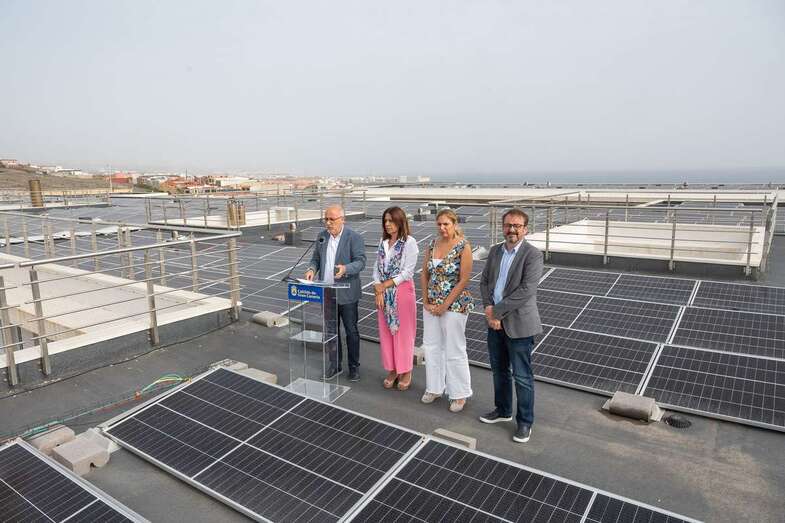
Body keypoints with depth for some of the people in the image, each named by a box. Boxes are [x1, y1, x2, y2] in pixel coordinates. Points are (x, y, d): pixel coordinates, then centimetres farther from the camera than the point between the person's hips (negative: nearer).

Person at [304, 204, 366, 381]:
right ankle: (335, 364, 29)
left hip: (346, 293, -5)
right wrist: (312, 269, -9)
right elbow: (315, 259, 14)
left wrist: (345, 269, -34)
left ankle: (354, 366, 21)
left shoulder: (354, 238, -10)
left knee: (351, 330, 6)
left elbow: (360, 262, -15)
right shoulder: (321, 236, 7)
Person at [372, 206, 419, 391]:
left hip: (402, 291, -5)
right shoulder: (383, 242, 9)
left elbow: (408, 272, -13)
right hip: (384, 293, 6)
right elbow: (377, 268, 8)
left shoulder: (409, 242, -9)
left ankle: (405, 372, 19)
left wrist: (385, 285, -12)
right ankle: (391, 370, 24)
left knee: (403, 332, 4)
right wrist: (378, 290, -7)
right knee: (386, 331, 10)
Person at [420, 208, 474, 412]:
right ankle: (434, 387, 32)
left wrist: (444, 305, -14)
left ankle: (460, 394, 21)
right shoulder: (432, 245, 5)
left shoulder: (463, 247, -12)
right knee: (431, 346, 14)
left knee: (454, 350, 4)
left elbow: (464, 280, -15)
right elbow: (424, 275, 8)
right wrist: (426, 301, 0)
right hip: (431, 305, 6)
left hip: (454, 305, -6)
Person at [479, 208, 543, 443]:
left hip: (518, 324, -6)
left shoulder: (533, 254, -13)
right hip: (495, 321, 6)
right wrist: (489, 308, -8)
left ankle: (525, 422, 21)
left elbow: (526, 290, -20)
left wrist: (497, 311, -17)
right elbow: (485, 281, 9)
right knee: (499, 370, 19)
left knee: (522, 376, 4)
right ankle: (503, 410, 38)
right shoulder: (495, 251, 7)